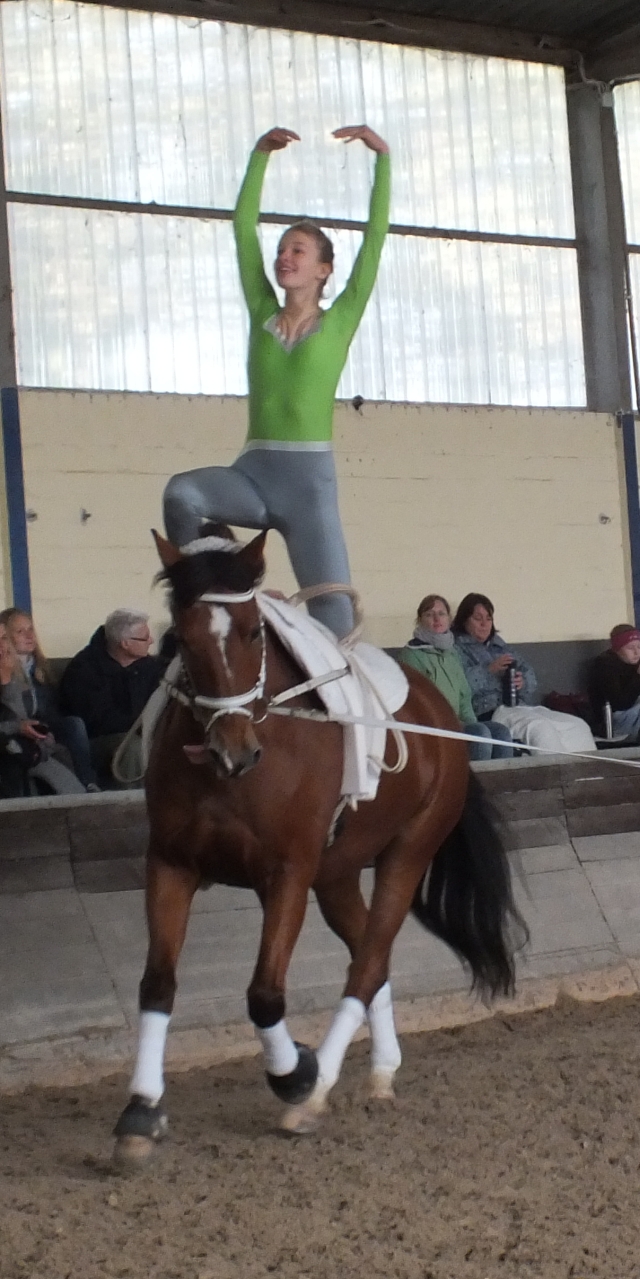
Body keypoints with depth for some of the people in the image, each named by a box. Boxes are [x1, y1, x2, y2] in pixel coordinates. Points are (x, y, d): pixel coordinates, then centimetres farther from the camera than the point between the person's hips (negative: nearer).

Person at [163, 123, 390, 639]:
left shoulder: (341, 321, 6)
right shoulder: (263, 314, 13)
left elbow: (376, 234, 2)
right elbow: (244, 226, 14)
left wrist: (383, 157, 0)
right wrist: (261, 154, 14)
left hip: (310, 479, -2)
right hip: (253, 471, 2)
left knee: (333, 607, -9)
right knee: (181, 491, -29)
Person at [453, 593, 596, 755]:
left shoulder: (498, 646, 29)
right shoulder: (457, 648, 8)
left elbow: (530, 675, 20)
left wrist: (522, 681, -3)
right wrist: (489, 670, -17)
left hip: (521, 706, 7)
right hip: (489, 713, -7)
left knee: (577, 726, -11)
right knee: (540, 728, -34)